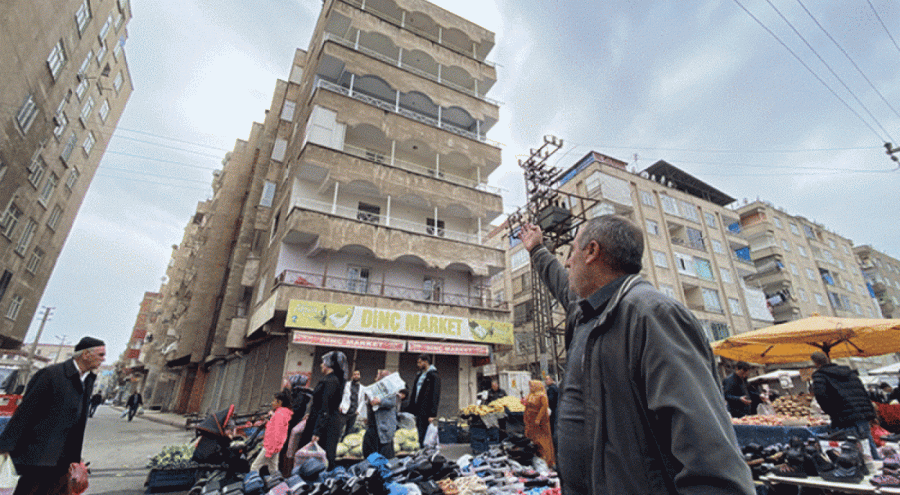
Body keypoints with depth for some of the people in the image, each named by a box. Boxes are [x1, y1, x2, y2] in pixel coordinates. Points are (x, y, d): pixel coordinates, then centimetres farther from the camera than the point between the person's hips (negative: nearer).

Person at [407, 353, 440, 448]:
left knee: (422, 437, -7)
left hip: (425, 412, -8)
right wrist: (411, 410, 15)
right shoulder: (419, 375, 18)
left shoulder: (433, 376, -6)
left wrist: (432, 414, -18)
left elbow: (435, 396, -12)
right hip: (417, 411, 8)